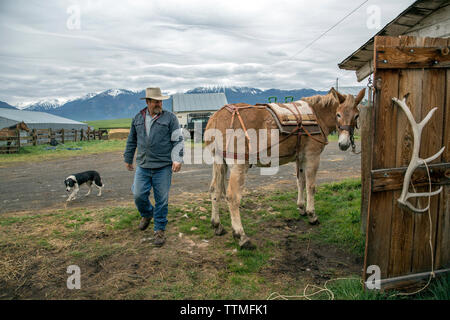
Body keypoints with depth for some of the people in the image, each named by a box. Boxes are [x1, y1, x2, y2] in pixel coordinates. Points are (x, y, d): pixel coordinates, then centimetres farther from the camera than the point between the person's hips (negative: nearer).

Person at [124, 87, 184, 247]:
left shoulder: (170, 117, 0)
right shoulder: (138, 118, 11)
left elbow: (178, 140, -4)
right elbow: (131, 141, 21)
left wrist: (177, 159, -15)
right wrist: (128, 159, 25)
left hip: (163, 166, -3)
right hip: (143, 166, 3)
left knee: (162, 200, 2)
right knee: (139, 195, 1)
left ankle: (159, 230, 18)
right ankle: (147, 214, 34)